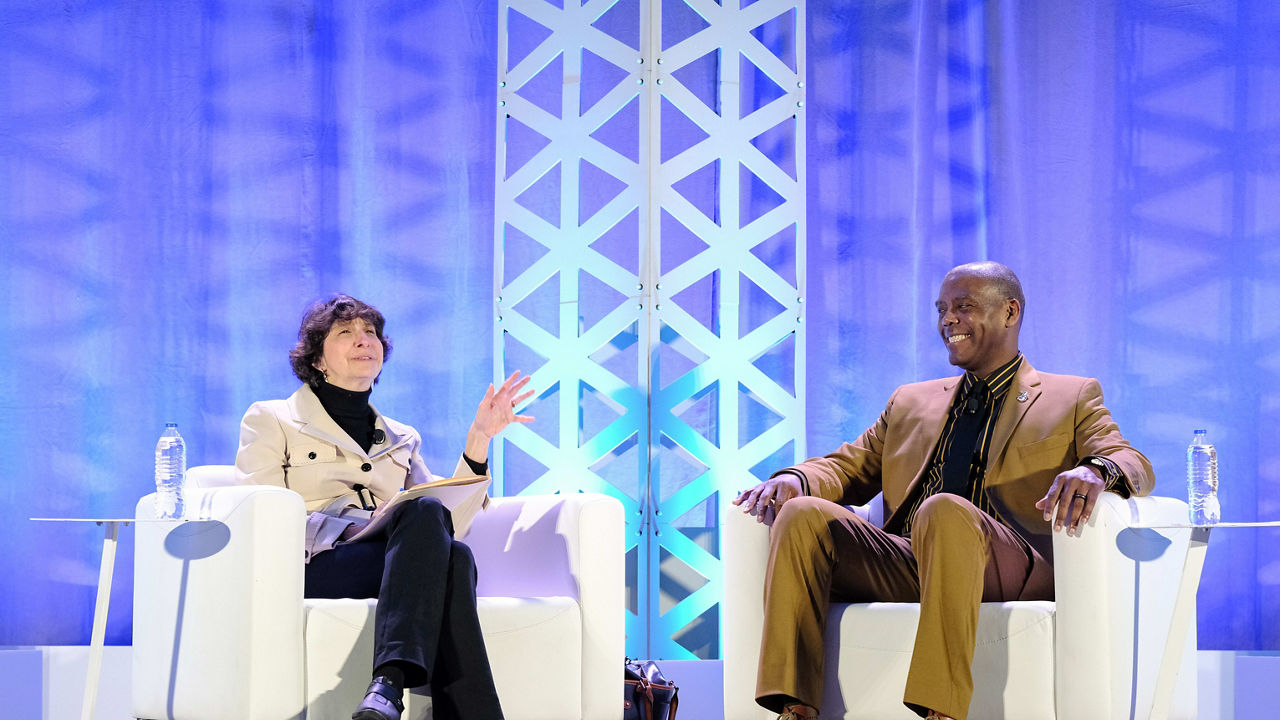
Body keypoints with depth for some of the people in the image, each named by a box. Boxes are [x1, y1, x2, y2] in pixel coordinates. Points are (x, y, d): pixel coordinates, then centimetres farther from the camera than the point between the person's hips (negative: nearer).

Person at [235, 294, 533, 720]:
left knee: (449, 555, -35)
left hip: (399, 561, 4)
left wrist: (480, 438, 8)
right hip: (315, 569, -4)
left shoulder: (402, 440, 30)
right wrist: (348, 529, -15)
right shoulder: (271, 420, 17)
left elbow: (451, 517, 16)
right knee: (435, 528, -34)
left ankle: (388, 685, -52)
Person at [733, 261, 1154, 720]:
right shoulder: (911, 402, 33)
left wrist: (1094, 470, -22)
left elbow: (1136, 466, 4)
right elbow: (850, 465, 24)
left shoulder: (1073, 397, 19)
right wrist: (795, 478, -1)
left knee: (945, 511, -37)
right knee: (802, 514, -20)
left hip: (1013, 572, -4)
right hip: (905, 569, 5)